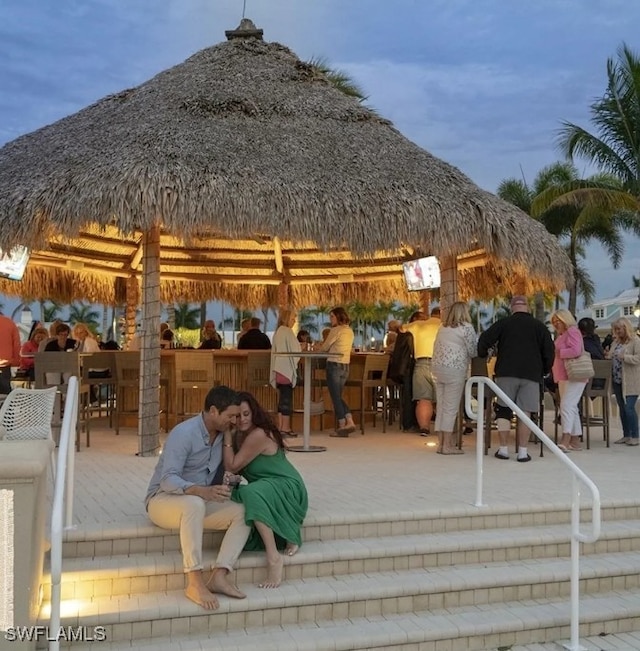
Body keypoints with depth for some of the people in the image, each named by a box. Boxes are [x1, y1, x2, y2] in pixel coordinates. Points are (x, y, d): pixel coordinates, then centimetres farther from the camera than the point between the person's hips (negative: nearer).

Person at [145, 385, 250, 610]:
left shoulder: (223, 434, 1)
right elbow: (167, 480, -30)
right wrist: (202, 491, -46)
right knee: (195, 503, -41)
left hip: (197, 502, 7)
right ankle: (195, 582, -37)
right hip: (163, 499, -7)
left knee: (243, 512, -18)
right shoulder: (184, 433, -21)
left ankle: (219, 576, -27)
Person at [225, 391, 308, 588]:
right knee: (232, 497, -19)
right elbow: (231, 471, 6)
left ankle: (274, 557, -34)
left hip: (287, 487, -9)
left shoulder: (259, 434, -19)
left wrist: (227, 435, -15)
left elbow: (232, 467, -16)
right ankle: (286, 537, -10)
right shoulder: (241, 435, 8)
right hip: (265, 488, 9)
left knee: (252, 493, -37)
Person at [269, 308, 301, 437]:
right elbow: (295, 350, -10)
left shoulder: (278, 332, 15)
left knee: (282, 399, 11)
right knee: (287, 399, -6)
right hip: (287, 369, -9)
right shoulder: (287, 332, -11)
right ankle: (285, 428, -5)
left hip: (279, 369, 9)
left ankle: (280, 427, 12)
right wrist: (296, 363, 5)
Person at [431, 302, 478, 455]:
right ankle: (447, 445, -2)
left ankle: (441, 442, 11)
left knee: (441, 407, 9)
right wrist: (477, 340, 16)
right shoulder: (466, 327, -4)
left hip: (437, 367, 7)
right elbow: (473, 352, -3)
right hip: (454, 369, -7)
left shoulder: (443, 328, 17)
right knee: (451, 408, -4)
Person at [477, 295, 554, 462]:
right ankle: (522, 451, 2)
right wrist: (544, 371, 17)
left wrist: (482, 355, 18)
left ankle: (503, 449, 5)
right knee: (525, 413, 3)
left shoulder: (503, 323, 5)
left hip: (506, 373, 0)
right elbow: (549, 351, 5)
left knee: (504, 410, 8)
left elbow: (484, 340, 0)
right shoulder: (539, 326, 8)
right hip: (531, 374, 0)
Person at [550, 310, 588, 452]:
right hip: (564, 377, 10)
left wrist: (558, 352, -14)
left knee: (567, 406, -18)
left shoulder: (572, 331, -8)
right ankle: (575, 441, 15)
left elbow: (576, 351, -22)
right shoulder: (561, 335, 20)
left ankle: (565, 441, -25)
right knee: (571, 408, 10)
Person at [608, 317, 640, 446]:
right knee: (622, 408, 10)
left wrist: (624, 357, -26)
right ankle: (626, 435, 18)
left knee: (629, 408, -9)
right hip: (617, 380, 7)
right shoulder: (616, 342, 14)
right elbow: (611, 358, 22)